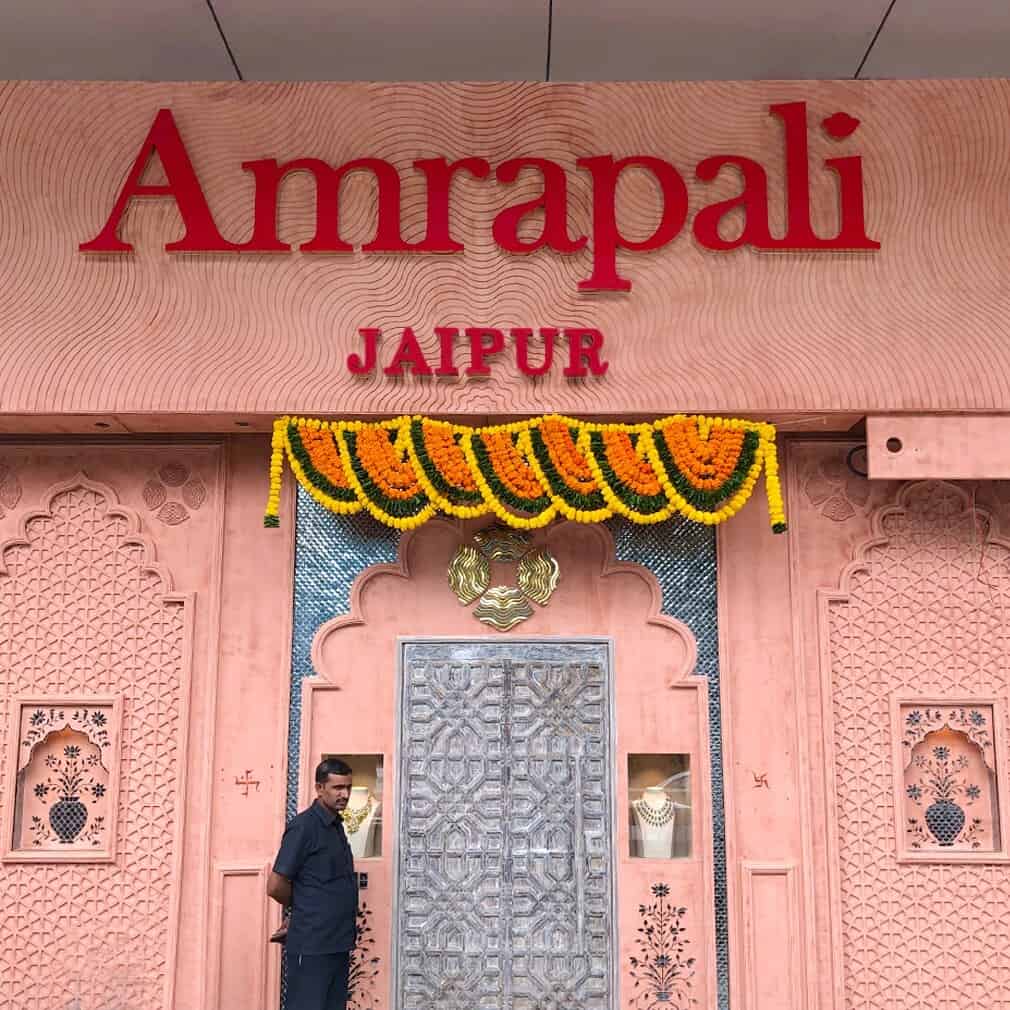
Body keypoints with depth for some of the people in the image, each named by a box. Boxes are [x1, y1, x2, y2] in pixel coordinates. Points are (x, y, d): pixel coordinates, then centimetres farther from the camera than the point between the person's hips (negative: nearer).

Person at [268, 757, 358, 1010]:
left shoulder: (336, 826, 13)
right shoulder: (304, 826, -12)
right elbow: (275, 886, -13)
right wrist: (304, 906, 2)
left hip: (338, 942, 8)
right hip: (311, 945, -8)